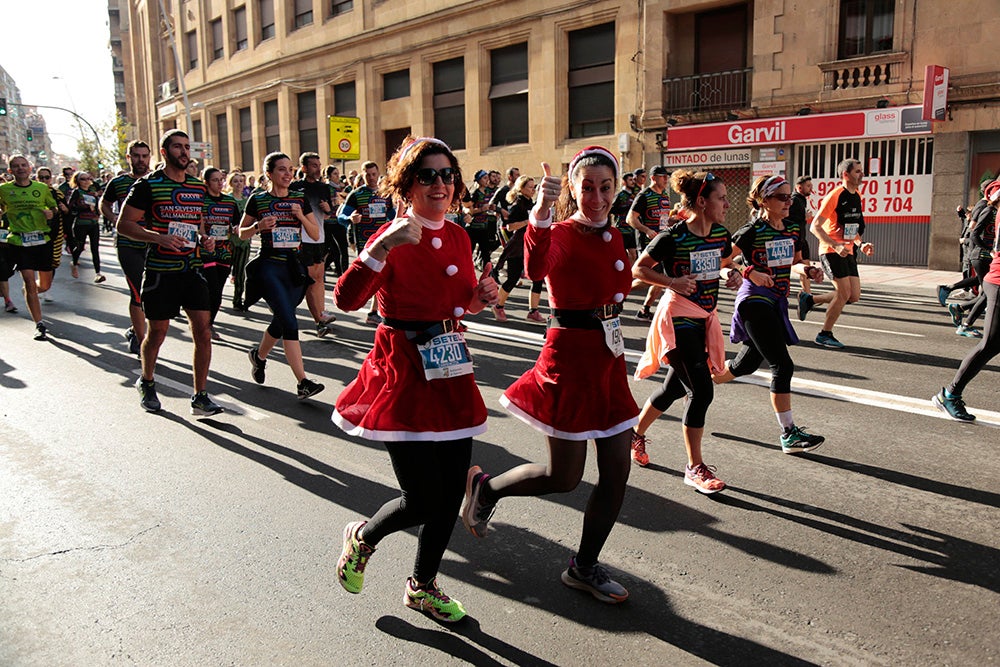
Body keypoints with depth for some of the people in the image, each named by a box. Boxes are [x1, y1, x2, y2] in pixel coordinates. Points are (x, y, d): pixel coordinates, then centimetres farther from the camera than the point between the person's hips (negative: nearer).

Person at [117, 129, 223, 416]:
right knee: (157, 332, 8)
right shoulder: (148, 185, -5)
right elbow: (124, 224, -7)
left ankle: (200, 397, 4)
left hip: (193, 269, 4)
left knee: (203, 331, -4)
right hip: (160, 271, -4)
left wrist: (204, 238, 5)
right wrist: (159, 237, -22)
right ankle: (146, 383, 35)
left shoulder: (198, 186, 11)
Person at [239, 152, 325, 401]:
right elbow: (242, 233, 8)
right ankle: (303, 383, -19)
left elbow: (316, 234, 7)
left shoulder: (300, 199, 8)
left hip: (294, 266, 5)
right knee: (289, 323, -17)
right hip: (269, 266, -4)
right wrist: (258, 226, -12)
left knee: (280, 322, 15)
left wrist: (301, 216, -9)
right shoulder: (258, 200, 0)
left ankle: (258, 355, 46)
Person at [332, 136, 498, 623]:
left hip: (450, 372, 7)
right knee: (422, 502, -5)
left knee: (451, 493, 9)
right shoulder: (393, 236, -11)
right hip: (402, 371, -6)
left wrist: (480, 298, 2)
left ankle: (422, 587, 33)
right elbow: (347, 299, -25)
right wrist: (382, 246, -37)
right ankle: (362, 537, 30)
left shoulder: (458, 238, 9)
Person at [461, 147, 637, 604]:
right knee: (564, 475, 0)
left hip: (608, 355, 7)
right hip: (570, 354, -7)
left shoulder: (612, 236, 11)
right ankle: (486, 487, 28)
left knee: (617, 472, 8)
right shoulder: (561, 234, -12)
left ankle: (584, 566, 25)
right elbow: (537, 269, -37)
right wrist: (541, 214, -51)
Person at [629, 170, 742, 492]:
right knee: (701, 390, -10)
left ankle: (637, 434, 39)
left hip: (704, 318, 8)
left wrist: (732, 274, -1)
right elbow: (638, 269, -9)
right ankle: (694, 468, 3)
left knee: (675, 387, 16)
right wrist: (672, 281, -21)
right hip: (678, 318, -8)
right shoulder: (673, 237, -16)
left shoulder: (721, 235, 3)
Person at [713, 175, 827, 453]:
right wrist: (750, 273, -25)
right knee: (782, 365, -10)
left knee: (747, 363, 17)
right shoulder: (752, 231, -13)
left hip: (777, 302, 8)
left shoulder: (794, 228, 8)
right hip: (755, 302, -8)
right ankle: (789, 434, -2)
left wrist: (808, 270, 0)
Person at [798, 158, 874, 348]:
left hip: (847, 252, 8)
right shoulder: (834, 196, -13)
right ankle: (825, 335, 5)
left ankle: (809, 300, 19)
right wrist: (836, 246, -25)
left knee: (854, 296, 4)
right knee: (844, 293, -10)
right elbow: (815, 227, -17)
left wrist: (861, 244, 7)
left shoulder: (856, 197, 12)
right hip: (831, 252, -8)